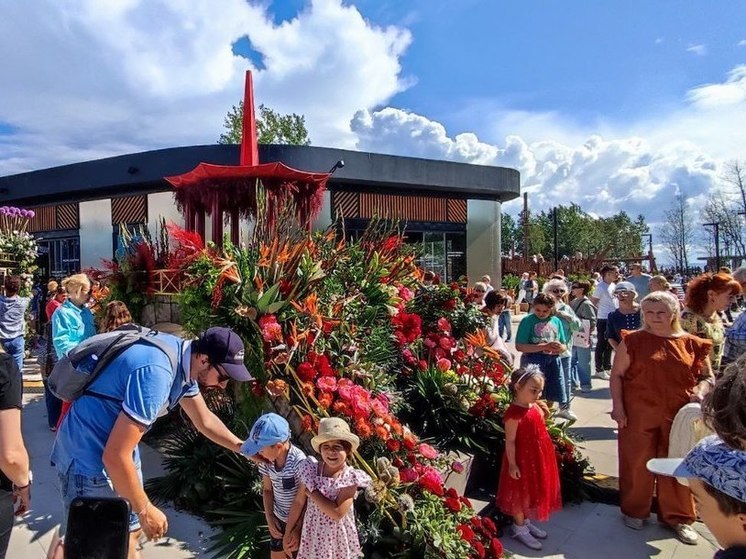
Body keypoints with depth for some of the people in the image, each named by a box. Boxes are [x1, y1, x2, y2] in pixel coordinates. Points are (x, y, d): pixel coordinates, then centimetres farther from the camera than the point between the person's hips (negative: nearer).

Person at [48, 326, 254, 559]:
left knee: (129, 533, 17)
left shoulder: (183, 359, -4)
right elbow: (115, 456, -30)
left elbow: (204, 420, 12)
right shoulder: (156, 373, -33)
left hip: (119, 451, 9)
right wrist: (145, 511, -18)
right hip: (89, 457, -9)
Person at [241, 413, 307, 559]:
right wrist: (269, 518, -2)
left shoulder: (299, 462, -29)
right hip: (278, 518, 6)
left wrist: (297, 529, -17)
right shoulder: (266, 460, -11)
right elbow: (267, 489, 5)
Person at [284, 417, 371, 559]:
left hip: (337, 536, -2)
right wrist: (288, 533, 1)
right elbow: (298, 503, -4)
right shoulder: (311, 469, -12)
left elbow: (337, 513, -28)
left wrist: (311, 492, -21)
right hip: (313, 533, 2)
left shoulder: (350, 477, -22)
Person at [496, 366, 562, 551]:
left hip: (537, 458, 9)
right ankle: (519, 528, 27)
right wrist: (512, 464, -19)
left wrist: (545, 413, 3)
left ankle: (526, 522, 41)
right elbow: (510, 441, -21)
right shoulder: (513, 414, -26)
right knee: (521, 494, 9)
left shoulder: (535, 407, 0)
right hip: (523, 459, -9)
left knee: (533, 491, 22)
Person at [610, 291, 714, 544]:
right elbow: (617, 375, -1)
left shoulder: (692, 344, 3)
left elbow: (707, 376, 11)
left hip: (679, 416, 2)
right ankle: (634, 510, 30)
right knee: (637, 462, 9)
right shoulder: (633, 341, -2)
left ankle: (678, 516, 32)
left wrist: (700, 391, -10)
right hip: (638, 414, -2)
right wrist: (617, 406, -8)